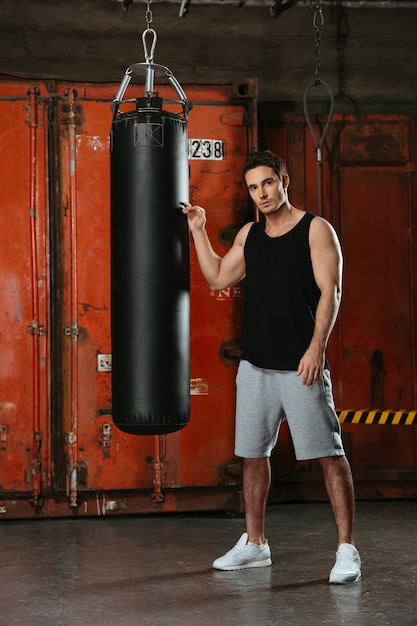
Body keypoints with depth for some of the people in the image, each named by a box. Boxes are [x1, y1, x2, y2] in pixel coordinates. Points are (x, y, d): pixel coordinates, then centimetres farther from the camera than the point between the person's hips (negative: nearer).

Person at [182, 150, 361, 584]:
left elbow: (330, 292, -10)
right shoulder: (249, 234, 12)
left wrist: (316, 347, -19)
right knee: (253, 453, 12)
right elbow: (218, 278, 18)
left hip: (300, 365, -6)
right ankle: (254, 545, 24)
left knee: (329, 454, -6)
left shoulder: (315, 229, -4)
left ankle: (347, 550, -1)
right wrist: (198, 232, 12)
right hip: (255, 364, 6)